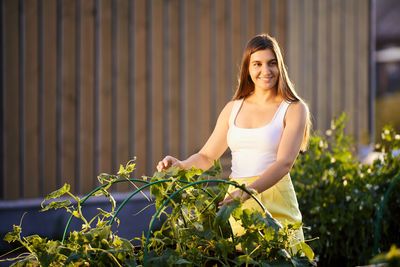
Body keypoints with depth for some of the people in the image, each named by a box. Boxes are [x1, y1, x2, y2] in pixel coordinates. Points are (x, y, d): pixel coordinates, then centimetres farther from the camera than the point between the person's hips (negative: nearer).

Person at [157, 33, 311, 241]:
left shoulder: (294, 109, 0)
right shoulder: (233, 109, 15)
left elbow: (285, 162, -13)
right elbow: (206, 156, 17)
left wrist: (248, 192, -28)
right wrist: (180, 165, -6)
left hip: (276, 204, -3)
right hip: (237, 203, 3)